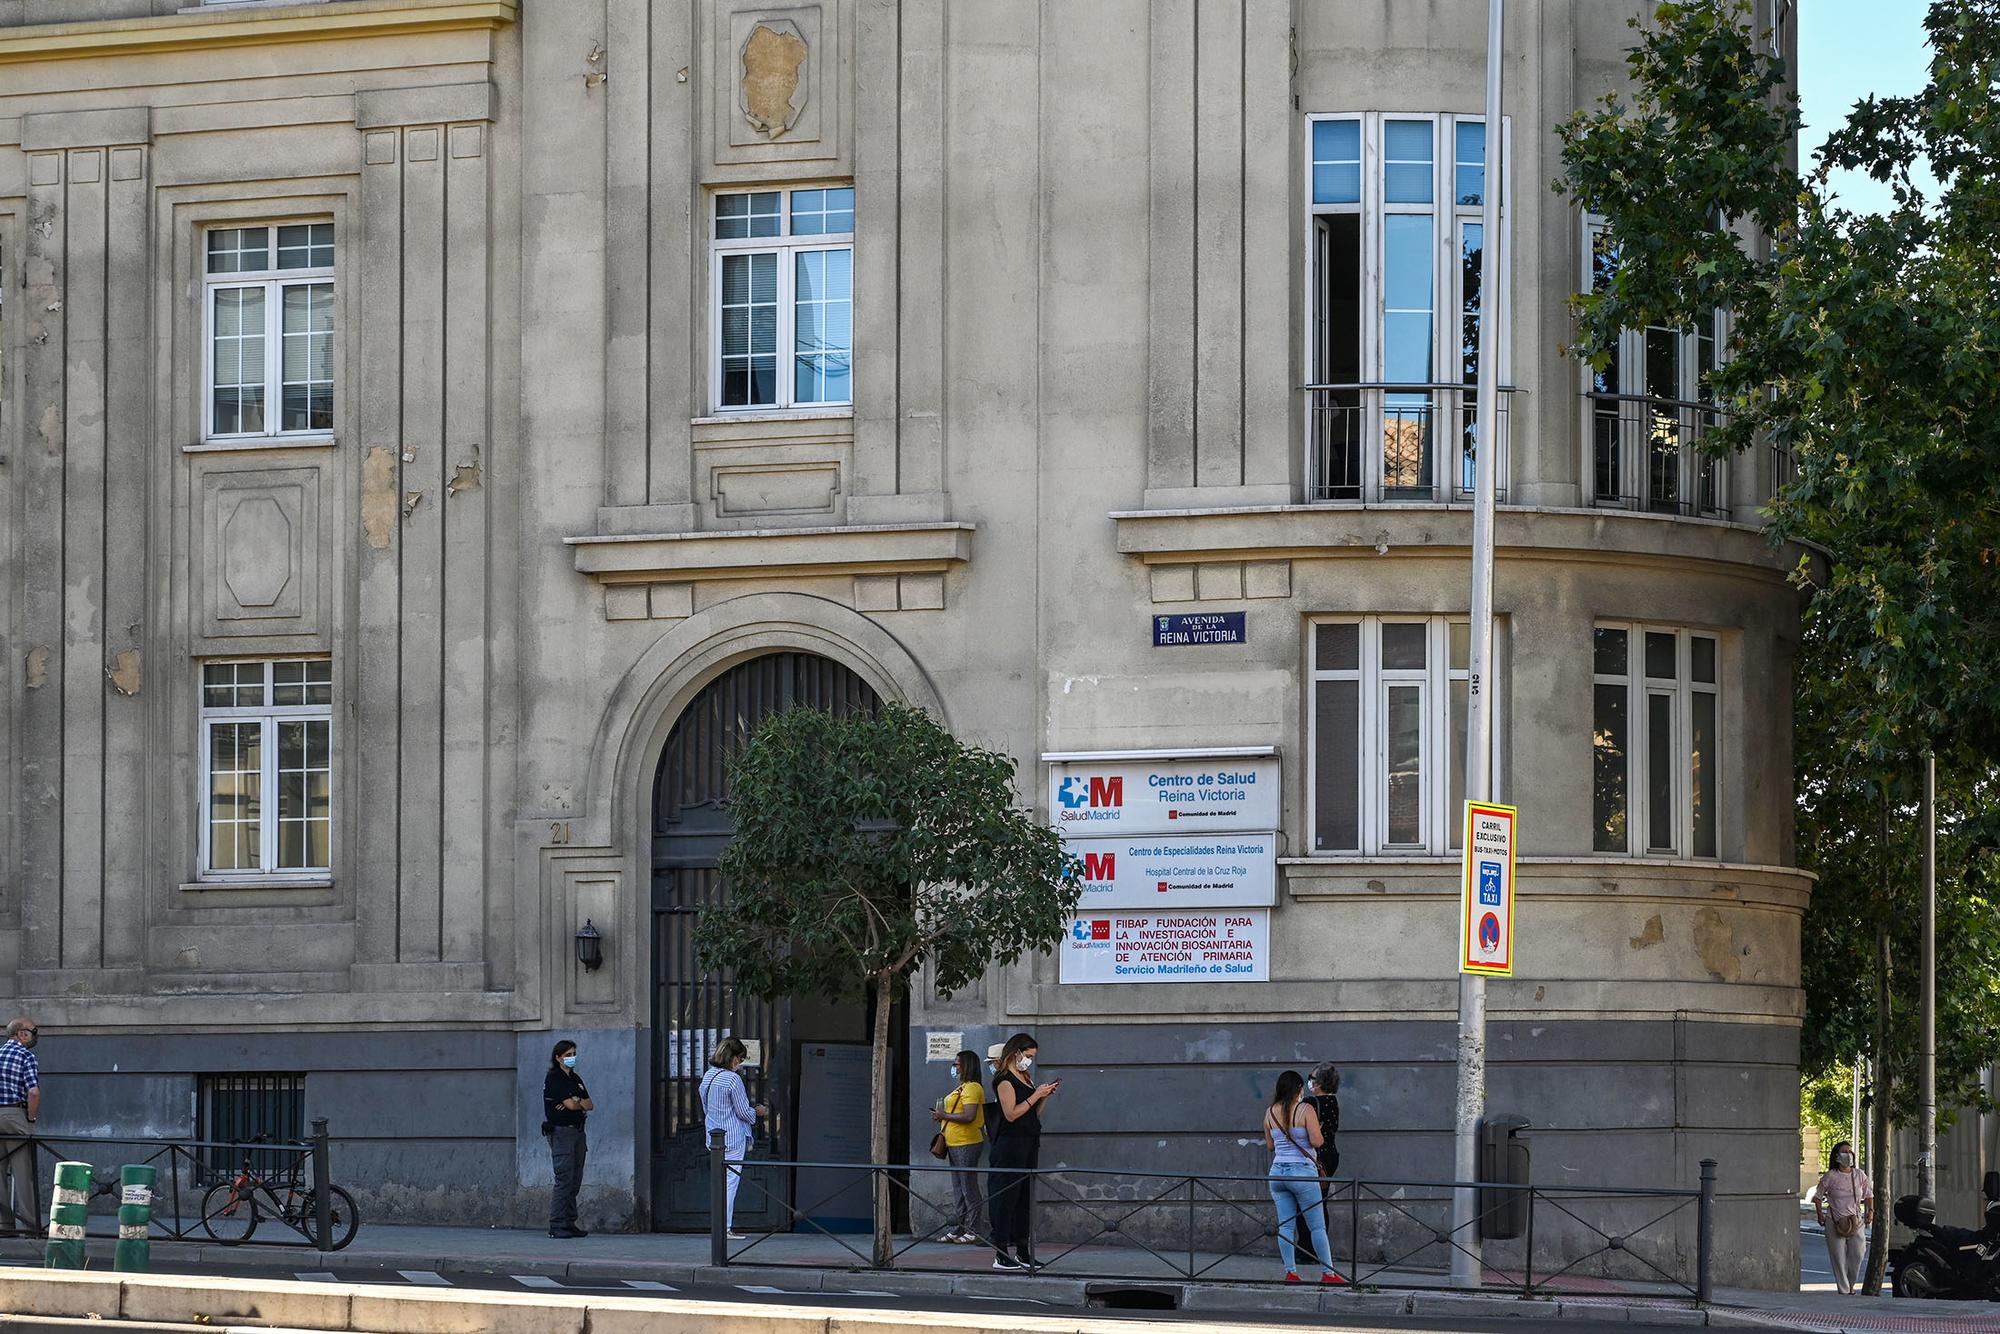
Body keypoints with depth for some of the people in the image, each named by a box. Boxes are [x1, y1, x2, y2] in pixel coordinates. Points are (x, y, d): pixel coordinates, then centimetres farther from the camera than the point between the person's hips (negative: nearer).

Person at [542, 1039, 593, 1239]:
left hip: (578, 1132, 8)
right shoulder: (553, 1078, -7)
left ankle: (569, 1224, 9)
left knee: (575, 1181, 6)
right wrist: (582, 1104, 5)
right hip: (561, 1132, -8)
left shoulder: (575, 1079, 18)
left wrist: (577, 1101, -8)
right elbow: (570, 1104, -15)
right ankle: (557, 1226, -12)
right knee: (564, 1180, -12)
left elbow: (590, 1105, 11)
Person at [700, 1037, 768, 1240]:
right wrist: (758, 1112, 8)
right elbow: (743, 1112, -13)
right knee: (731, 1181, -3)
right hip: (733, 1137, -8)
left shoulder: (707, 1076, 8)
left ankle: (722, 1225, 14)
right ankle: (726, 1228, -3)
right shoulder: (733, 1079, -17)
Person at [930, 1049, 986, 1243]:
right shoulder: (962, 1087, 18)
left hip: (967, 1145, -11)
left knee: (969, 1190, -6)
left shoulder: (972, 1088, -14)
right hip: (955, 1145, 11)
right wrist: (941, 1115, 11)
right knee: (958, 1190, 13)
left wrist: (945, 1116, -14)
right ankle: (955, 1229, 16)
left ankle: (971, 1231, -3)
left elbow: (969, 1116, -24)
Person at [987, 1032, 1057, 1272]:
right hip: (1010, 1146, -9)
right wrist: (1036, 1095, -16)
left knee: (1025, 1199, 10)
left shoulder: (1023, 1078, 18)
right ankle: (1001, 1256, -8)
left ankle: (1021, 1251, 16)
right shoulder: (1005, 1079, -10)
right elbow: (1011, 1113, -18)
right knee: (1005, 1198, -7)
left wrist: (1045, 1095, 5)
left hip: (1029, 1144, 9)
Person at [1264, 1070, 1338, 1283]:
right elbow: (1317, 1141, -13)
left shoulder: (1270, 1113, 6)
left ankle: (1290, 1271, 2)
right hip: (1302, 1172, -4)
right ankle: (1328, 1272, 2)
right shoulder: (1305, 1110, -10)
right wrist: (1316, 1128, 7)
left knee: (1285, 1225, 6)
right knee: (1317, 1226, 2)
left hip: (1278, 1171, 5)